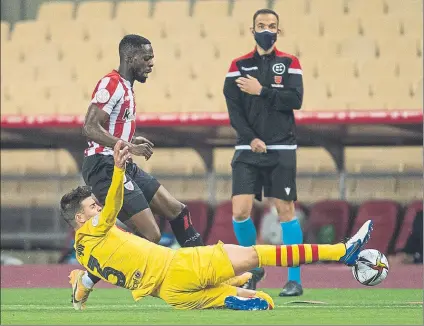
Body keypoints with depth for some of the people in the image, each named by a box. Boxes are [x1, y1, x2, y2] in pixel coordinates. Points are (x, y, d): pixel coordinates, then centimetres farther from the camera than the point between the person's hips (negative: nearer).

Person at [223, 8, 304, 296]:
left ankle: (295, 280, 3)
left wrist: (261, 91, -14)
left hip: (281, 149, -1)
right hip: (248, 149, 2)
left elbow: (295, 100, -9)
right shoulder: (239, 66, 8)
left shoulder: (289, 63, 4)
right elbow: (233, 108, 1)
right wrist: (251, 139, -11)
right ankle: (254, 268, 15)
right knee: (240, 211, -8)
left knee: (286, 210, -3)